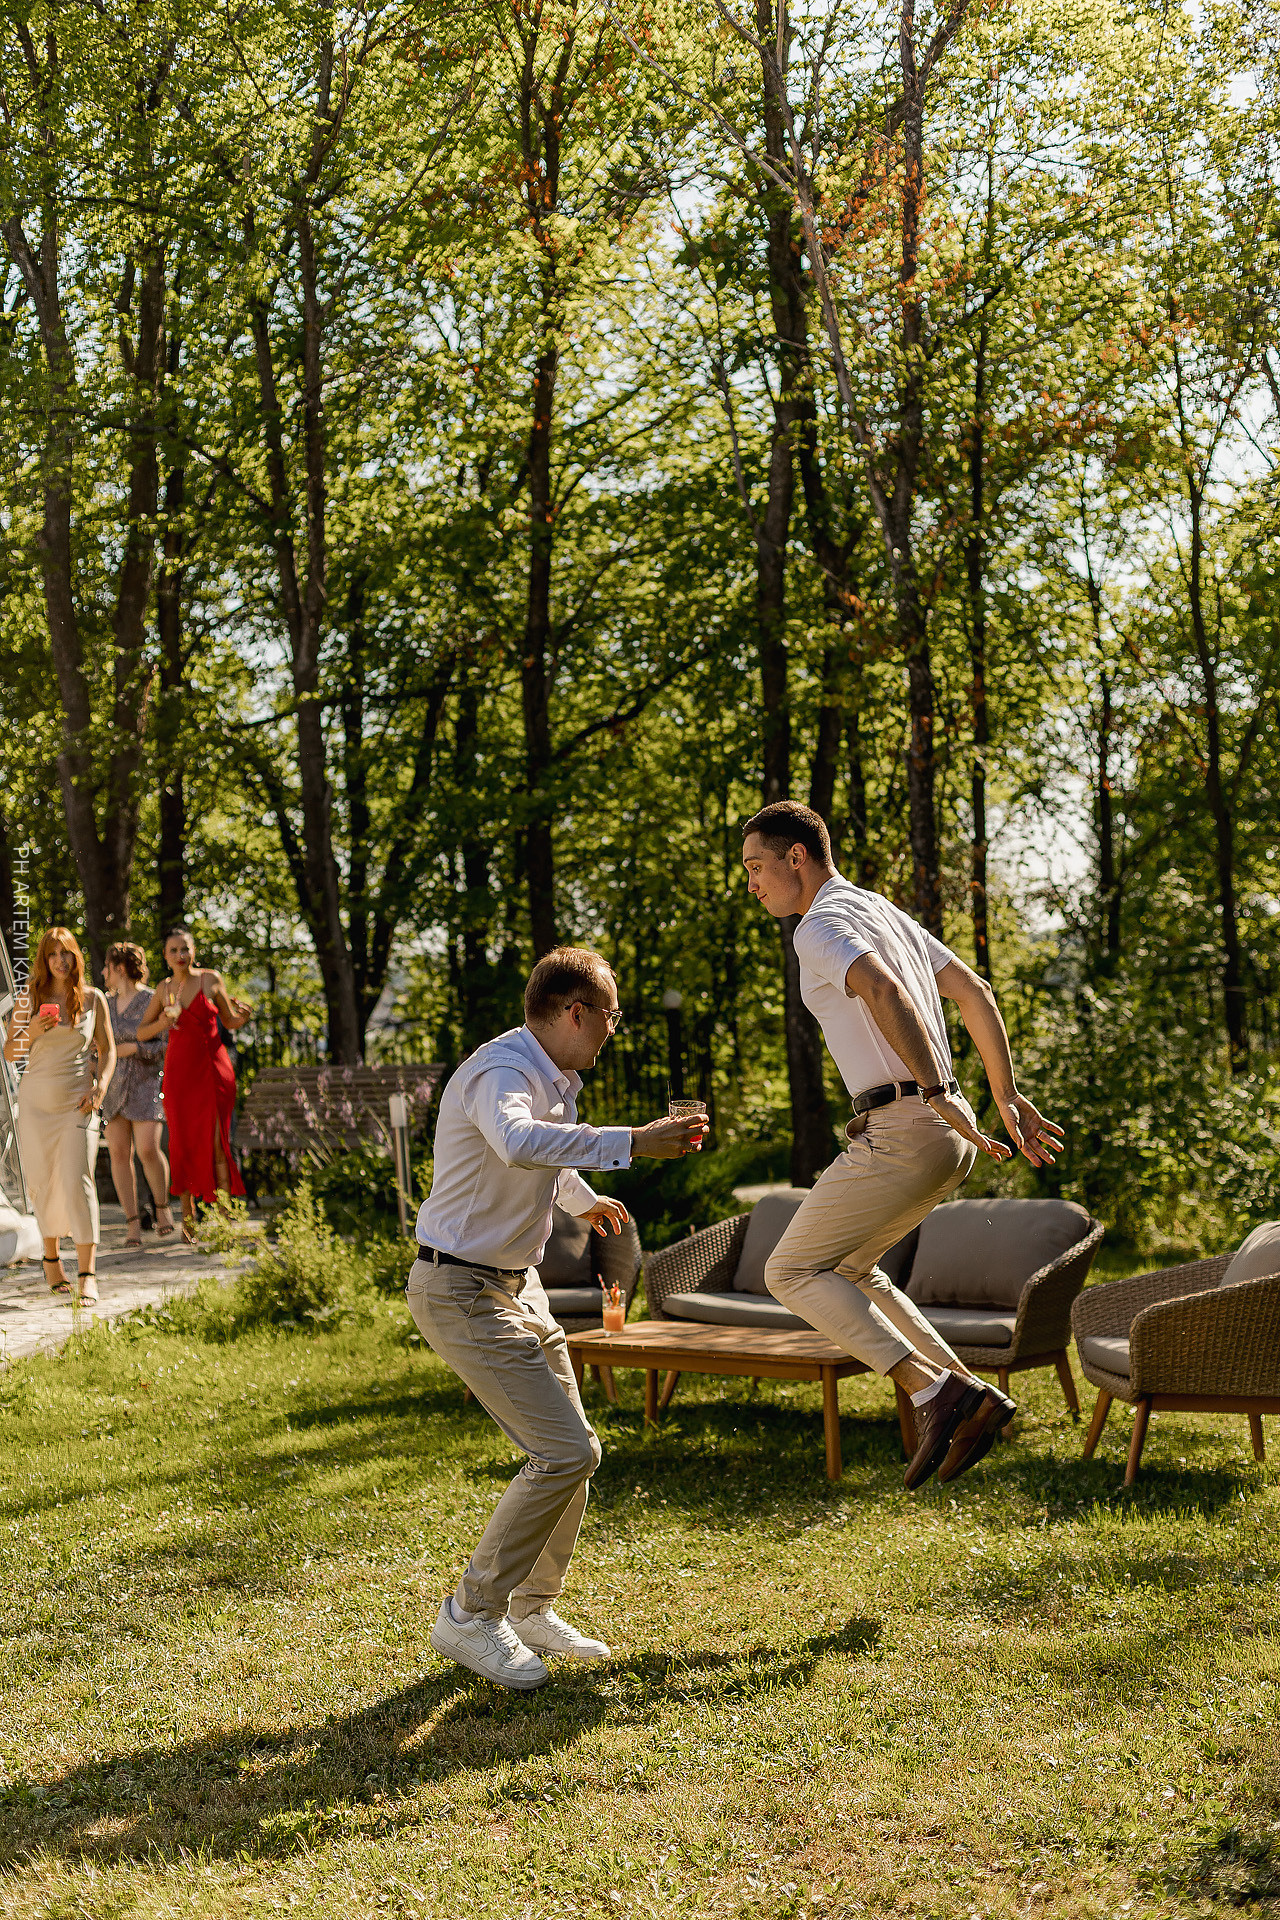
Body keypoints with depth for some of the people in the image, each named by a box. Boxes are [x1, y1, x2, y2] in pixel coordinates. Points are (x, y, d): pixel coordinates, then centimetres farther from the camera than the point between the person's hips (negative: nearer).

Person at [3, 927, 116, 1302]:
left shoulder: (93, 999, 5)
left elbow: (108, 1050, 10)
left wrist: (100, 1087, -7)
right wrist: (31, 1032, -11)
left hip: (78, 1101, -2)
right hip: (36, 1099, 2)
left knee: (77, 1180, -14)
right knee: (43, 1182, 6)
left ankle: (87, 1274, -18)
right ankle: (51, 1257, 28)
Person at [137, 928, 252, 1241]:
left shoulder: (211, 979, 2)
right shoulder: (164, 989, 9)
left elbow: (230, 1023, 10)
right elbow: (141, 1033, 15)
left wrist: (243, 1016, -13)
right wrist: (162, 1022, -6)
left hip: (212, 1068, -2)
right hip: (178, 1071, 2)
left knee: (215, 1144, -8)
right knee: (182, 1142, 1)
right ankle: (188, 1214, 12)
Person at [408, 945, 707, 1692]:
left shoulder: (557, 1080, 8)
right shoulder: (501, 1071, -23)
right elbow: (518, 1143, -48)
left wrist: (585, 1199, 47)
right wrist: (628, 1144, -48)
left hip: (517, 1285, 10)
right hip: (462, 1292, -10)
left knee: (571, 1449, 12)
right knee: (566, 1450, -16)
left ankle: (531, 1610, 27)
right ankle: (471, 1615, -4)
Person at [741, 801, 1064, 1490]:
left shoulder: (822, 926, -8)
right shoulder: (885, 912, 21)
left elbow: (885, 993, -27)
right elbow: (975, 992, 18)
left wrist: (938, 1094, -29)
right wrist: (1008, 1097, 16)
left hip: (901, 1131, -10)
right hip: (945, 1133, 10)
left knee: (791, 1272, -1)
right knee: (845, 1268, 21)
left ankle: (932, 1388, -12)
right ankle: (967, 1393, 12)